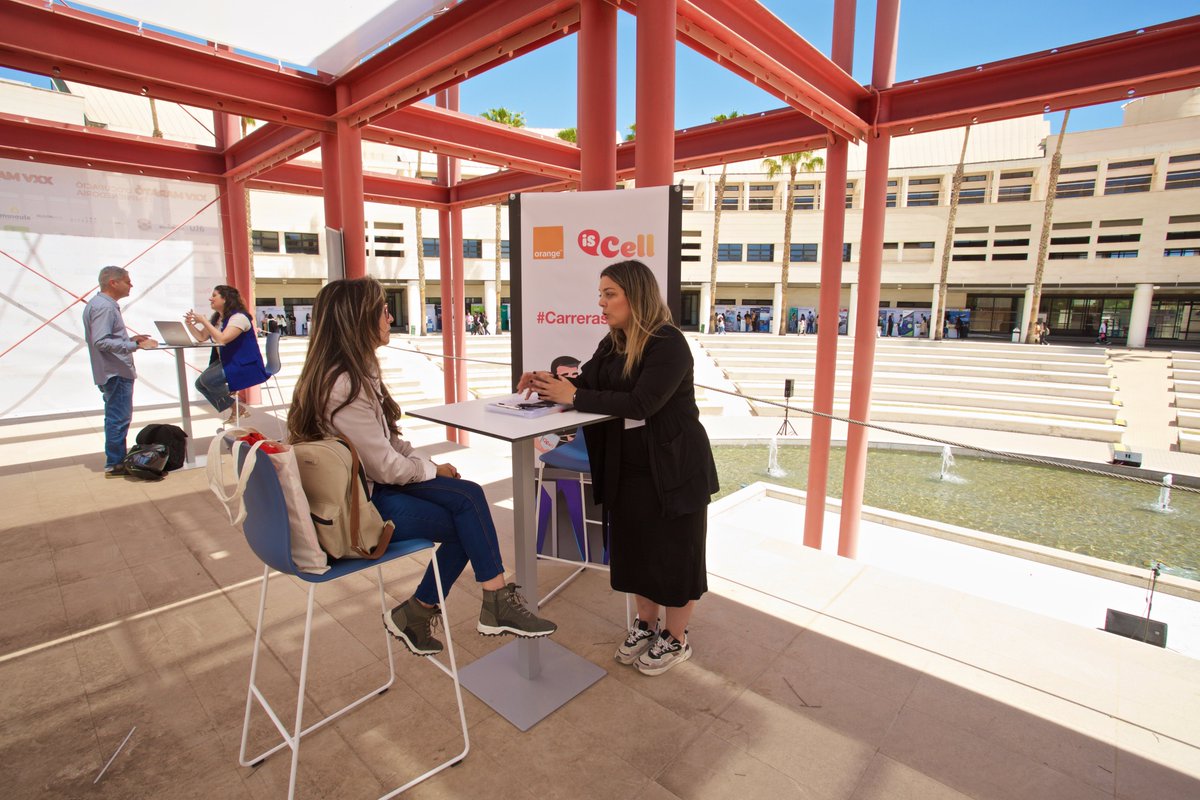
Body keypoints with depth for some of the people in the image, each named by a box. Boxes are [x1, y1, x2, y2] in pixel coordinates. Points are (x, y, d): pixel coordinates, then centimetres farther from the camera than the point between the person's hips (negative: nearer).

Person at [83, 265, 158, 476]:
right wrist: (134, 345, -28)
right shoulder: (104, 307, -17)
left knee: (116, 418, 17)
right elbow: (101, 342, -26)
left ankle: (116, 460, 27)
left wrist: (130, 339, 14)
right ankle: (115, 464, 2)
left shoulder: (103, 304, 15)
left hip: (114, 372, 11)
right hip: (116, 373, -11)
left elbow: (107, 338, 18)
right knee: (119, 418, -5)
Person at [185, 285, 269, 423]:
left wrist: (204, 321, -23)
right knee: (200, 384, -3)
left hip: (244, 365, -9)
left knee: (207, 379, -24)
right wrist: (190, 324, -3)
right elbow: (201, 337, 13)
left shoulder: (238, 317, -17)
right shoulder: (215, 317, 12)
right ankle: (236, 408, 7)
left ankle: (237, 407, -1)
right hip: (225, 361, 9)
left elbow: (222, 339, -29)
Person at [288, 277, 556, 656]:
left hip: (364, 485, 9)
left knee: (469, 497, -5)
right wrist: (434, 470, -5)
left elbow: (388, 440, 12)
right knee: (466, 522, -9)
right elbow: (387, 467, -22)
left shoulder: (357, 371, 7)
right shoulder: (345, 385, -24)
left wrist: (428, 464, 0)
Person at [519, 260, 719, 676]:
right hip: (626, 466, 7)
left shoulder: (668, 343, -19)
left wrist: (574, 397, -25)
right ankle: (646, 624, 38)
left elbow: (641, 403, -28)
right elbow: (587, 382, 5)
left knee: (673, 552, 8)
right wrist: (549, 382, -14)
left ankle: (676, 639, 29)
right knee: (634, 547, 16)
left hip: (672, 468, -7)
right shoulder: (613, 343, 5)